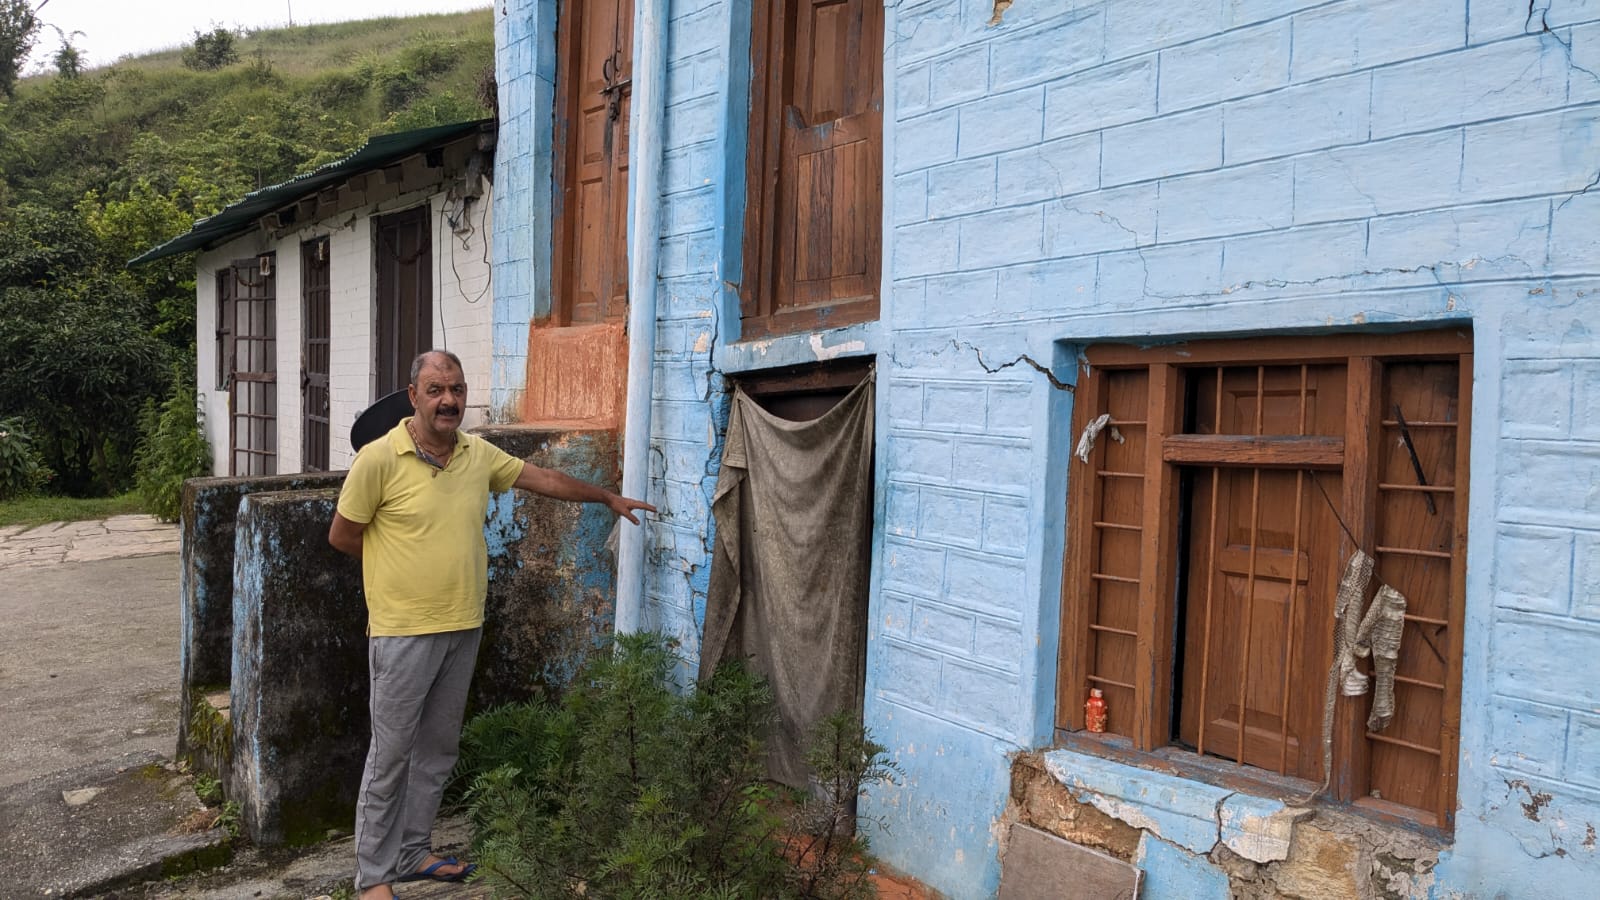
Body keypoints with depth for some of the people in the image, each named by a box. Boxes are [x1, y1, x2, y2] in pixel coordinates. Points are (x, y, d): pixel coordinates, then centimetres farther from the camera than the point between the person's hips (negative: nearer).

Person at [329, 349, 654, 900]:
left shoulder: (478, 454, 4)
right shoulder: (379, 459, -13)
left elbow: (542, 478, 16)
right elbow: (342, 535, -4)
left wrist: (608, 497, 22)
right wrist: (400, 562, 4)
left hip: (463, 629, 6)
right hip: (404, 632, -6)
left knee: (438, 750, 16)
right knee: (391, 755, 4)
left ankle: (413, 854, 32)